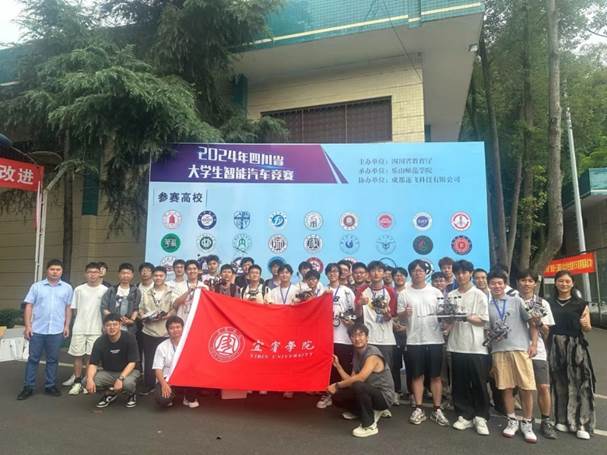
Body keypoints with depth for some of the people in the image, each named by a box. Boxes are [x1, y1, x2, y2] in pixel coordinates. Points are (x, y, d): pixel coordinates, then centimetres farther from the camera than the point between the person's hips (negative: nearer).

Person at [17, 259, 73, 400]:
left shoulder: (67, 288, 4)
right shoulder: (36, 286, 2)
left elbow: (68, 308, 7)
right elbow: (29, 306, 1)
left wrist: (67, 326, 3)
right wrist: (27, 325, -5)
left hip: (56, 330, 1)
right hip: (37, 329, 0)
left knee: (52, 359, 9)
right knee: (33, 358, 6)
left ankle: (50, 386, 19)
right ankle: (28, 387, 15)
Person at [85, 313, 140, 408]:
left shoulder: (129, 338, -19)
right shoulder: (100, 341, -10)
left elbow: (132, 363, -19)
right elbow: (93, 363, -11)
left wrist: (120, 378, -33)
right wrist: (89, 379, -32)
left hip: (128, 371, -4)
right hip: (108, 372, 4)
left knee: (127, 383, -38)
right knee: (86, 382, -21)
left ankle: (131, 394, 2)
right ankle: (110, 393, 8)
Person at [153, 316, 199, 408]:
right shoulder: (162, 347, -4)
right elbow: (158, 369, -6)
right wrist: (164, 383, -23)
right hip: (167, 379, -1)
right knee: (161, 399, -32)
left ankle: (190, 398, -1)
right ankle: (170, 396, 8)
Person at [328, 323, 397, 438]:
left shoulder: (373, 354, -21)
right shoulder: (356, 355, 6)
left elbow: (360, 378, -32)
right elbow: (351, 380, 4)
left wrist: (337, 385, -23)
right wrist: (338, 365, 0)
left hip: (384, 396, -9)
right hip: (370, 393, 9)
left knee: (358, 386, -35)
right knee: (337, 397, 4)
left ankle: (369, 425, -16)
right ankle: (372, 412, 14)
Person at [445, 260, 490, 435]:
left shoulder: (479, 295, 1)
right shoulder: (451, 296, 10)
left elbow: (483, 321, -3)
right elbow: (447, 320, 11)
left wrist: (466, 317, -17)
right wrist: (449, 319, -11)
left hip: (476, 346, -3)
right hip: (456, 345, 3)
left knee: (479, 384, 3)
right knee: (459, 384, 8)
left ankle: (480, 418, 15)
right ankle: (465, 416, 19)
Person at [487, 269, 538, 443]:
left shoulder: (517, 301, 6)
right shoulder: (487, 306, 10)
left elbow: (532, 323, 5)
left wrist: (533, 344, -2)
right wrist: (492, 336, -1)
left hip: (520, 349, -1)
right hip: (498, 351, 1)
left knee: (526, 388, -1)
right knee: (506, 387, 5)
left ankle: (527, 423, 14)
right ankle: (512, 421, 19)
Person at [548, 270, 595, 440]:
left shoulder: (581, 304, 3)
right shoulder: (549, 304, 8)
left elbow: (588, 328, 3)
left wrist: (585, 325, -18)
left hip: (576, 347, -1)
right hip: (555, 346, 2)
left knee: (580, 383, -6)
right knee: (560, 383, 6)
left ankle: (582, 424, 3)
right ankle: (563, 420, 18)